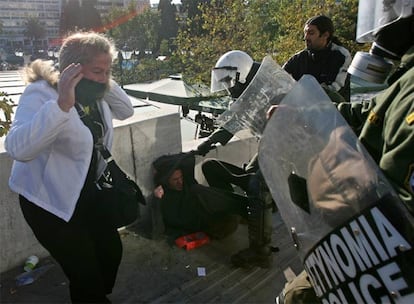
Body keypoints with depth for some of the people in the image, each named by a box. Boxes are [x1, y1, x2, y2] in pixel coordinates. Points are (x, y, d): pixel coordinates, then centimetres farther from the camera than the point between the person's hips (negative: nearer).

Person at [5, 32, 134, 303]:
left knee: (112, 250, 18)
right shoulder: (41, 94, -23)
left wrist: (107, 84, -5)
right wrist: (61, 104, -45)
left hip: (87, 191, 8)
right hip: (49, 200, -8)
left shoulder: (95, 93, -2)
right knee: (86, 273, -5)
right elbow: (17, 148, -38)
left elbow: (126, 111, 11)